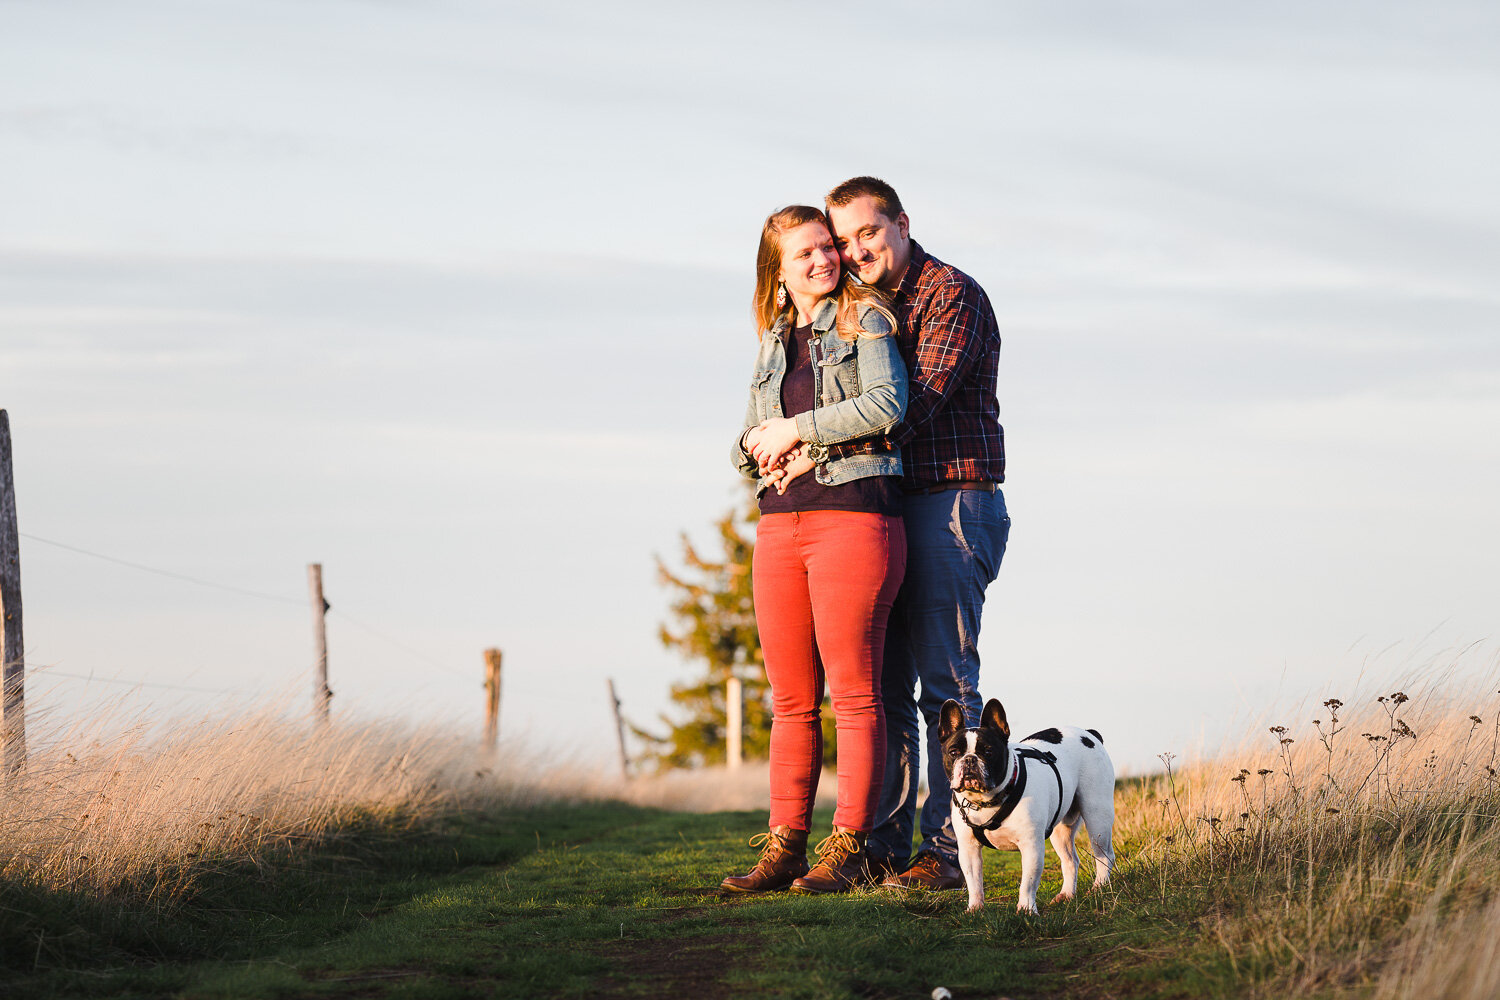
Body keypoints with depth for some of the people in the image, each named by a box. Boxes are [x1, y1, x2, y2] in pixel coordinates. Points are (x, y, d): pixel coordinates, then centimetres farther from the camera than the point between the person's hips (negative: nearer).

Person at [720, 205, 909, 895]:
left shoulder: (863, 320, 4)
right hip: (780, 525, 6)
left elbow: (887, 403, -14)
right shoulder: (775, 342, 21)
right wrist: (757, 441, 1)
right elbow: (744, 452, 25)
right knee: (790, 700, 5)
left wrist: (798, 429, -9)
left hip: (855, 515, -6)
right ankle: (784, 847, 7)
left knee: (854, 693, -6)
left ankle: (849, 847, -5)